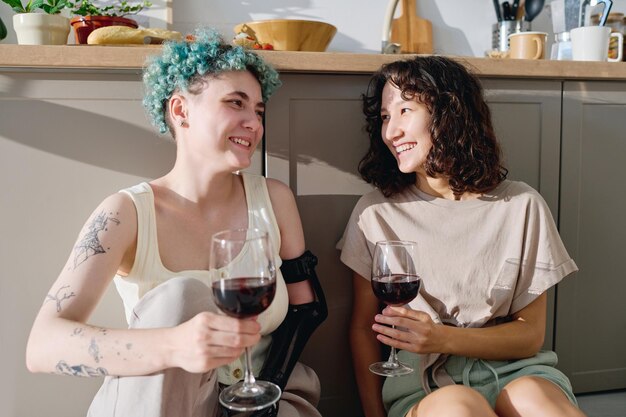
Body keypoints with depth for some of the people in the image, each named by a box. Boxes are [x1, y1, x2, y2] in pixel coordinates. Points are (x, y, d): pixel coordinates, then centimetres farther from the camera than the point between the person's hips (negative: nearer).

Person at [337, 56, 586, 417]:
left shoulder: (521, 205, -1)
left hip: (511, 372, 2)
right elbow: (364, 327, 5)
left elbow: (530, 334, 0)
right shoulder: (375, 211, -1)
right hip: (422, 386, -1)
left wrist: (442, 338, -17)